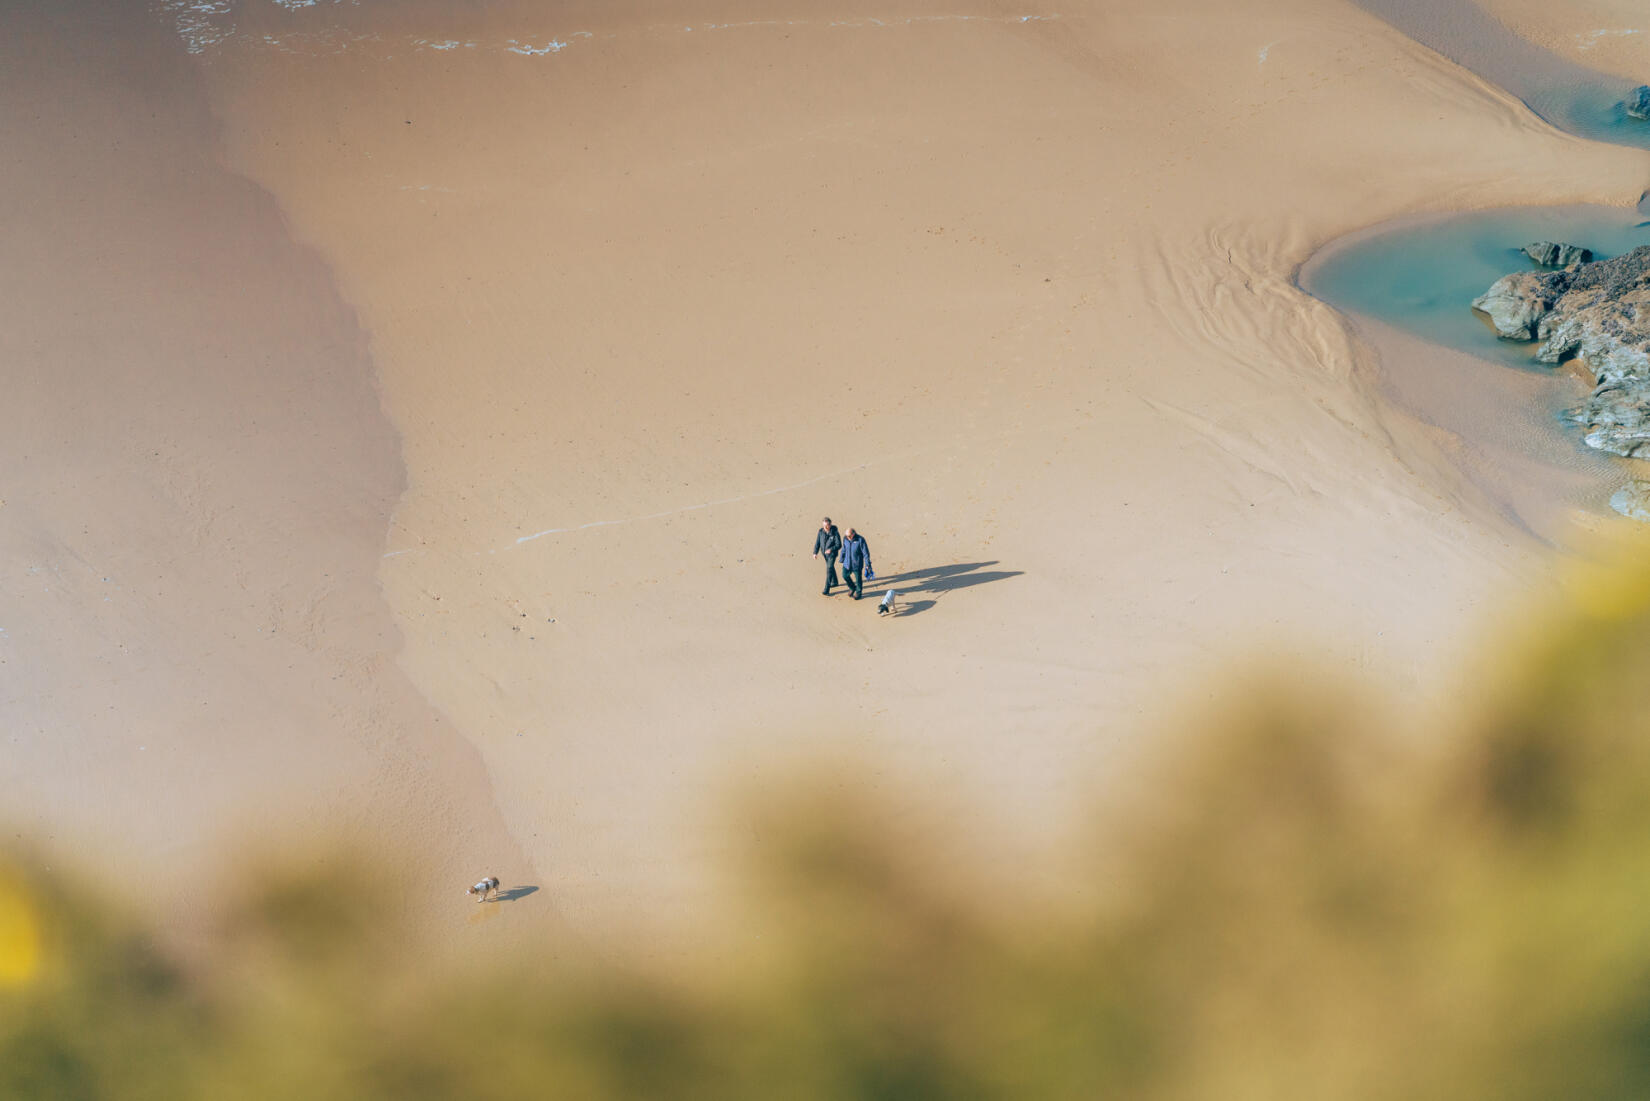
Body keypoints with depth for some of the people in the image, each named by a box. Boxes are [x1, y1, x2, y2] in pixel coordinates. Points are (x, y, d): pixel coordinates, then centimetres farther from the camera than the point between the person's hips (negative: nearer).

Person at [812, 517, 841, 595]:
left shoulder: (835, 533, -21)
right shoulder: (821, 532, -8)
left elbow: (839, 545, -19)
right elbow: (817, 542, -1)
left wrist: (831, 549, -35)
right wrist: (815, 553, -11)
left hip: (832, 554, -6)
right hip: (824, 553, 6)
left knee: (829, 569, -11)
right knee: (831, 568, 23)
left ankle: (827, 590, -10)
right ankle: (834, 582, 45)